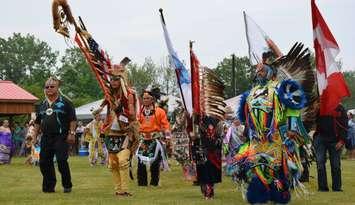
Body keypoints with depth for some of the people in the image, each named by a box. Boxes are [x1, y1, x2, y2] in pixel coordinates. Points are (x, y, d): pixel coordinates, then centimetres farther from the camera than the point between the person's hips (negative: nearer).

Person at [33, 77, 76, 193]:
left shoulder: (64, 102, -1)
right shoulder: (42, 105, 16)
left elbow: (73, 119, -4)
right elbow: (37, 122, 23)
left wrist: (71, 133, -11)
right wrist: (35, 135, 16)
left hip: (61, 137, -6)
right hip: (46, 138, 6)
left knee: (61, 161, -11)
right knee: (44, 162, 4)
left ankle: (67, 186, 3)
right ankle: (49, 186, 16)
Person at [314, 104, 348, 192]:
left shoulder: (340, 108, 4)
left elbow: (344, 125, 2)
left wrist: (342, 140, -6)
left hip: (335, 140, -1)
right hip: (320, 137, 1)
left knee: (336, 164, 1)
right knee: (320, 162, -2)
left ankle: (337, 187, 9)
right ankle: (322, 187, 3)